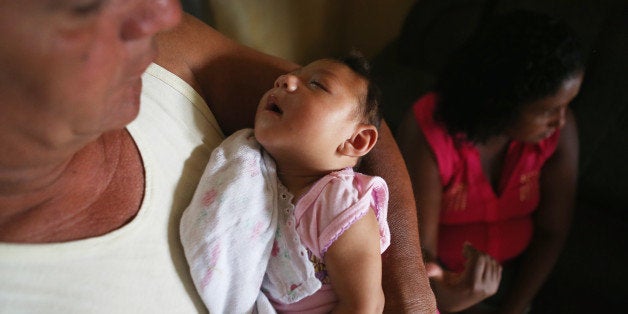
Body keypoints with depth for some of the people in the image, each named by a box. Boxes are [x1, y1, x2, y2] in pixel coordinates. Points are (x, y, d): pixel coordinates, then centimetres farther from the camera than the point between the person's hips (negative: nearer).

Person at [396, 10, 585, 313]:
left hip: (512, 273, 3)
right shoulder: (427, 132, -29)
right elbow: (419, 246, -28)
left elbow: (552, 232, -9)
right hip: (442, 275, -2)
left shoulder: (560, 130, -19)